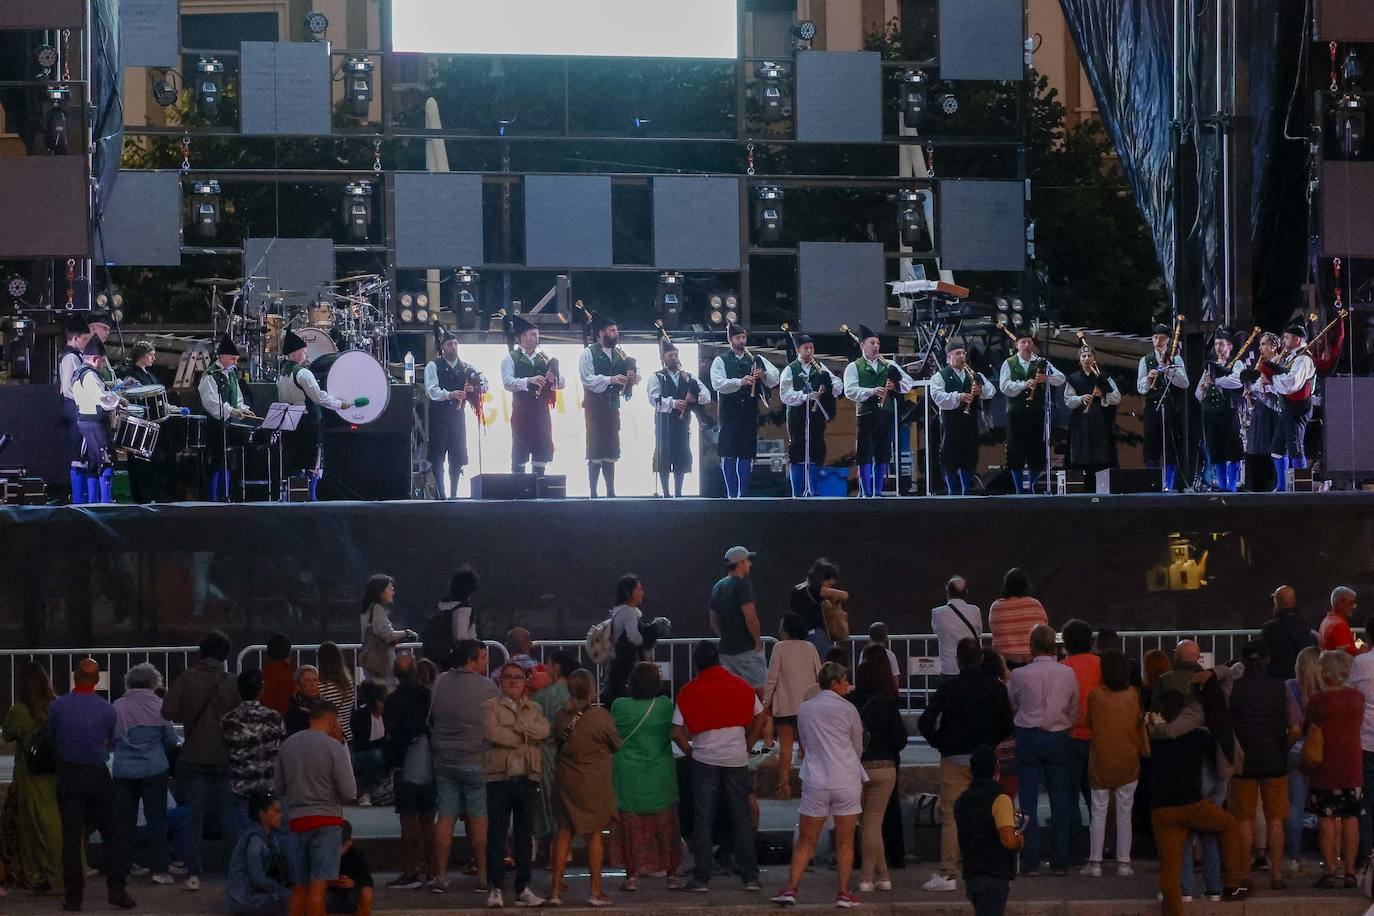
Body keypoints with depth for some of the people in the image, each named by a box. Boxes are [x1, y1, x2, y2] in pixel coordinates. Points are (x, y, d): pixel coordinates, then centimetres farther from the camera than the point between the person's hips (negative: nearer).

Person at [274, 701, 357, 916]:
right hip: (327, 820, -5)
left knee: (300, 885, 13)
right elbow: (349, 793, -11)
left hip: (297, 820, 5)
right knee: (318, 885, -8)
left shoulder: (288, 745, 5)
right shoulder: (334, 747, -10)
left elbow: (278, 788, 12)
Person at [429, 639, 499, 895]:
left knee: (445, 818, 6)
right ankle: (483, 875, 6)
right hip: (475, 761, -4)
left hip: (443, 760, 4)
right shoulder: (486, 687, -10)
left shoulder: (440, 683, 3)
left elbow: (431, 718, 12)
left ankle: (440, 876, 6)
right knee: (479, 819, 3)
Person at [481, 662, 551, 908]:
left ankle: (523, 888, 12)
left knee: (525, 835, 7)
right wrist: (526, 736, -7)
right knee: (497, 835, -4)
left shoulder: (533, 709, 15)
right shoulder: (491, 707, 4)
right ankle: (495, 888, -1)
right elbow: (492, 733, -15)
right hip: (500, 777, -3)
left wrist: (514, 725, -13)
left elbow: (544, 730, -5)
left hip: (528, 777, 3)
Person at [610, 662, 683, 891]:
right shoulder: (665, 705, -7)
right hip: (660, 776, 1)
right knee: (665, 825, 9)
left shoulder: (619, 706, -8)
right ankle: (671, 874, 11)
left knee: (630, 824, 6)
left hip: (628, 775, 0)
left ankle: (632, 875, 4)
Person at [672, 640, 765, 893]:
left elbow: (677, 732, -6)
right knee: (742, 817, 9)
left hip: (705, 759, -2)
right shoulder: (741, 685, 5)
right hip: (737, 758, 2)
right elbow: (760, 718, 9)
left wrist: (690, 751, 8)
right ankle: (750, 876, 10)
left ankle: (701, 878, 3)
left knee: (703, 819, 4)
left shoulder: (689, 691, -3)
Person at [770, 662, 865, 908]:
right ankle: (843, 892, 6)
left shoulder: (805, 709, 5)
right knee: (845, 842, 7)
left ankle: (791, 888, 2)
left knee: (805, 841, 8)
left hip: (815, 783, 2)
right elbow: (858, 747, 7)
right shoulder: (847, 709, -5)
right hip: (846, 781, -2)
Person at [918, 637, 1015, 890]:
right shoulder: (996, 687, 1)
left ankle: (947, 874, -6)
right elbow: (1007, 725, 4)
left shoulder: (948, 688, -7)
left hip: (955, 759, -3)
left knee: (951, 816, -1)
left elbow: (925, 722, -12)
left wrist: (939, 744, 4)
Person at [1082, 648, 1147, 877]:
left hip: (1100, 761, -1)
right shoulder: (1133, 695, -5)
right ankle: (1124, 863, 6)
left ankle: (1095, 862, 3)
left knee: (1099, 813, 5)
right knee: (1124, 814, 7)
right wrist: (1144, 750, 17)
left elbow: (1088, 723, 2)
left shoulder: (1095, 695, -9)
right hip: (1128, 761, 1)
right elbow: (1140, 724, 4)